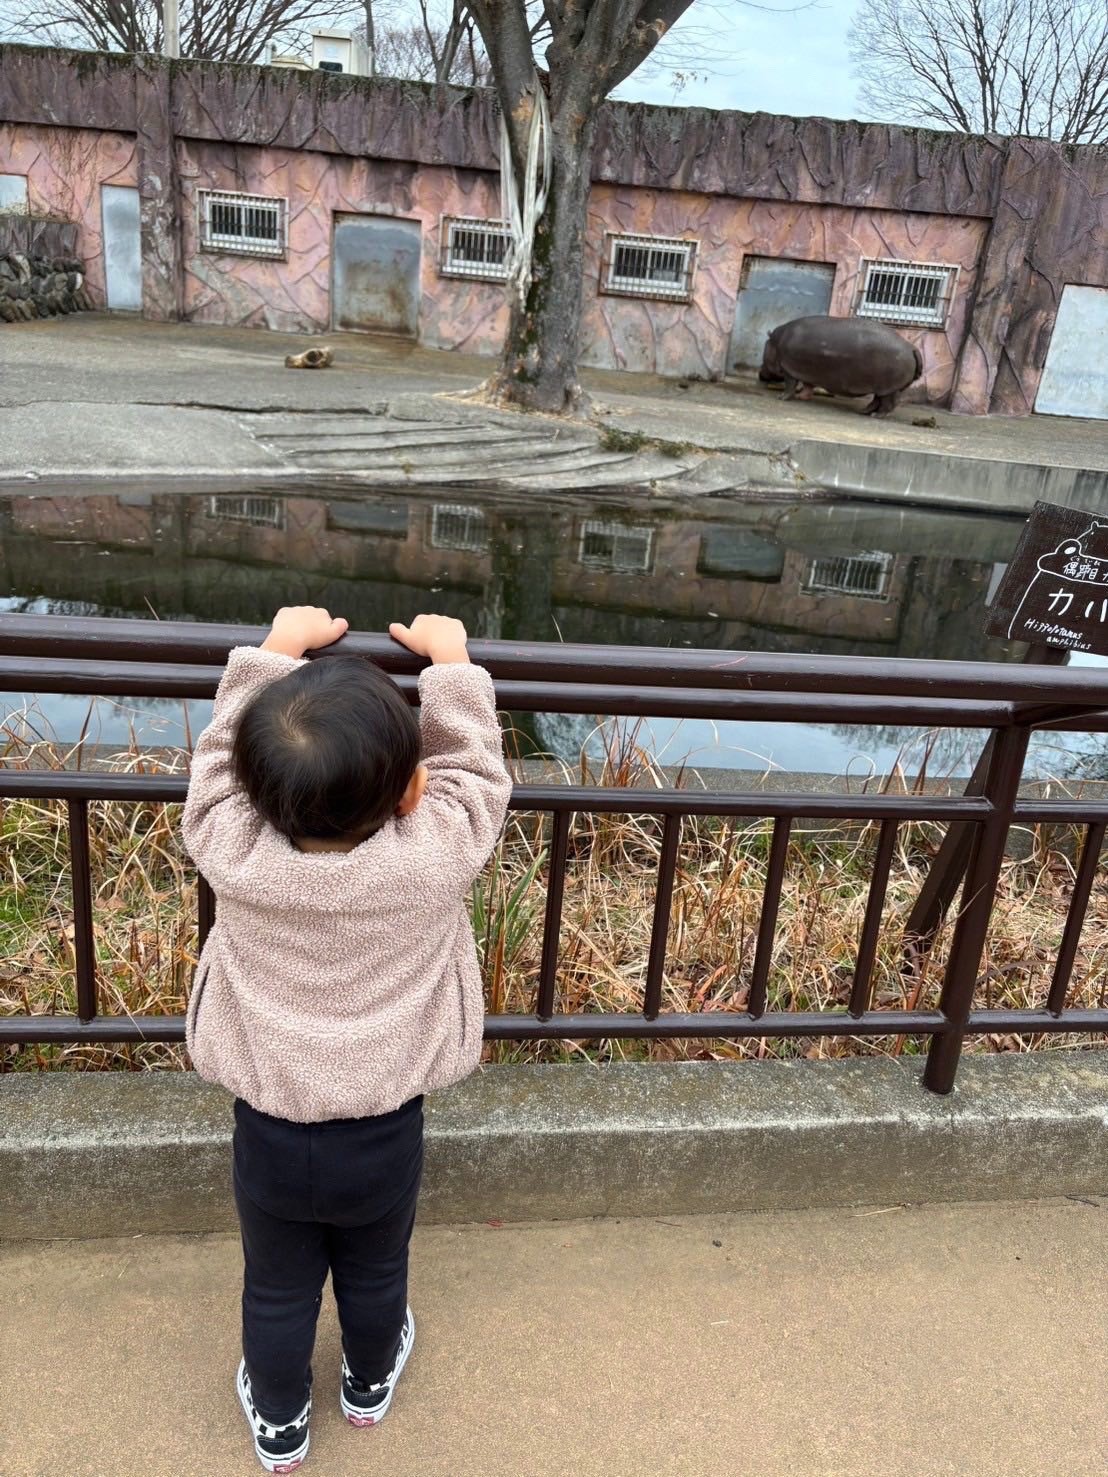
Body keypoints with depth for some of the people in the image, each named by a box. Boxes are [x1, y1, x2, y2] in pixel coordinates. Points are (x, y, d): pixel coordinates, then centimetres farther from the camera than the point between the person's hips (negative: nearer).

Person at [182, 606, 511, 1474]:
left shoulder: (231, 852, -26)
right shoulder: (438, 855, -29)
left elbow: (223, 753, -7)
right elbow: (473, 765, -10)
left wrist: (277, 649, 1)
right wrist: (450, 662, 1)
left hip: (268, 1132, 0)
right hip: (384, 1135, 0)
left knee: (278, 1288, 26)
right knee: (375, 1274, 29)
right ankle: (370, 1384, 57)